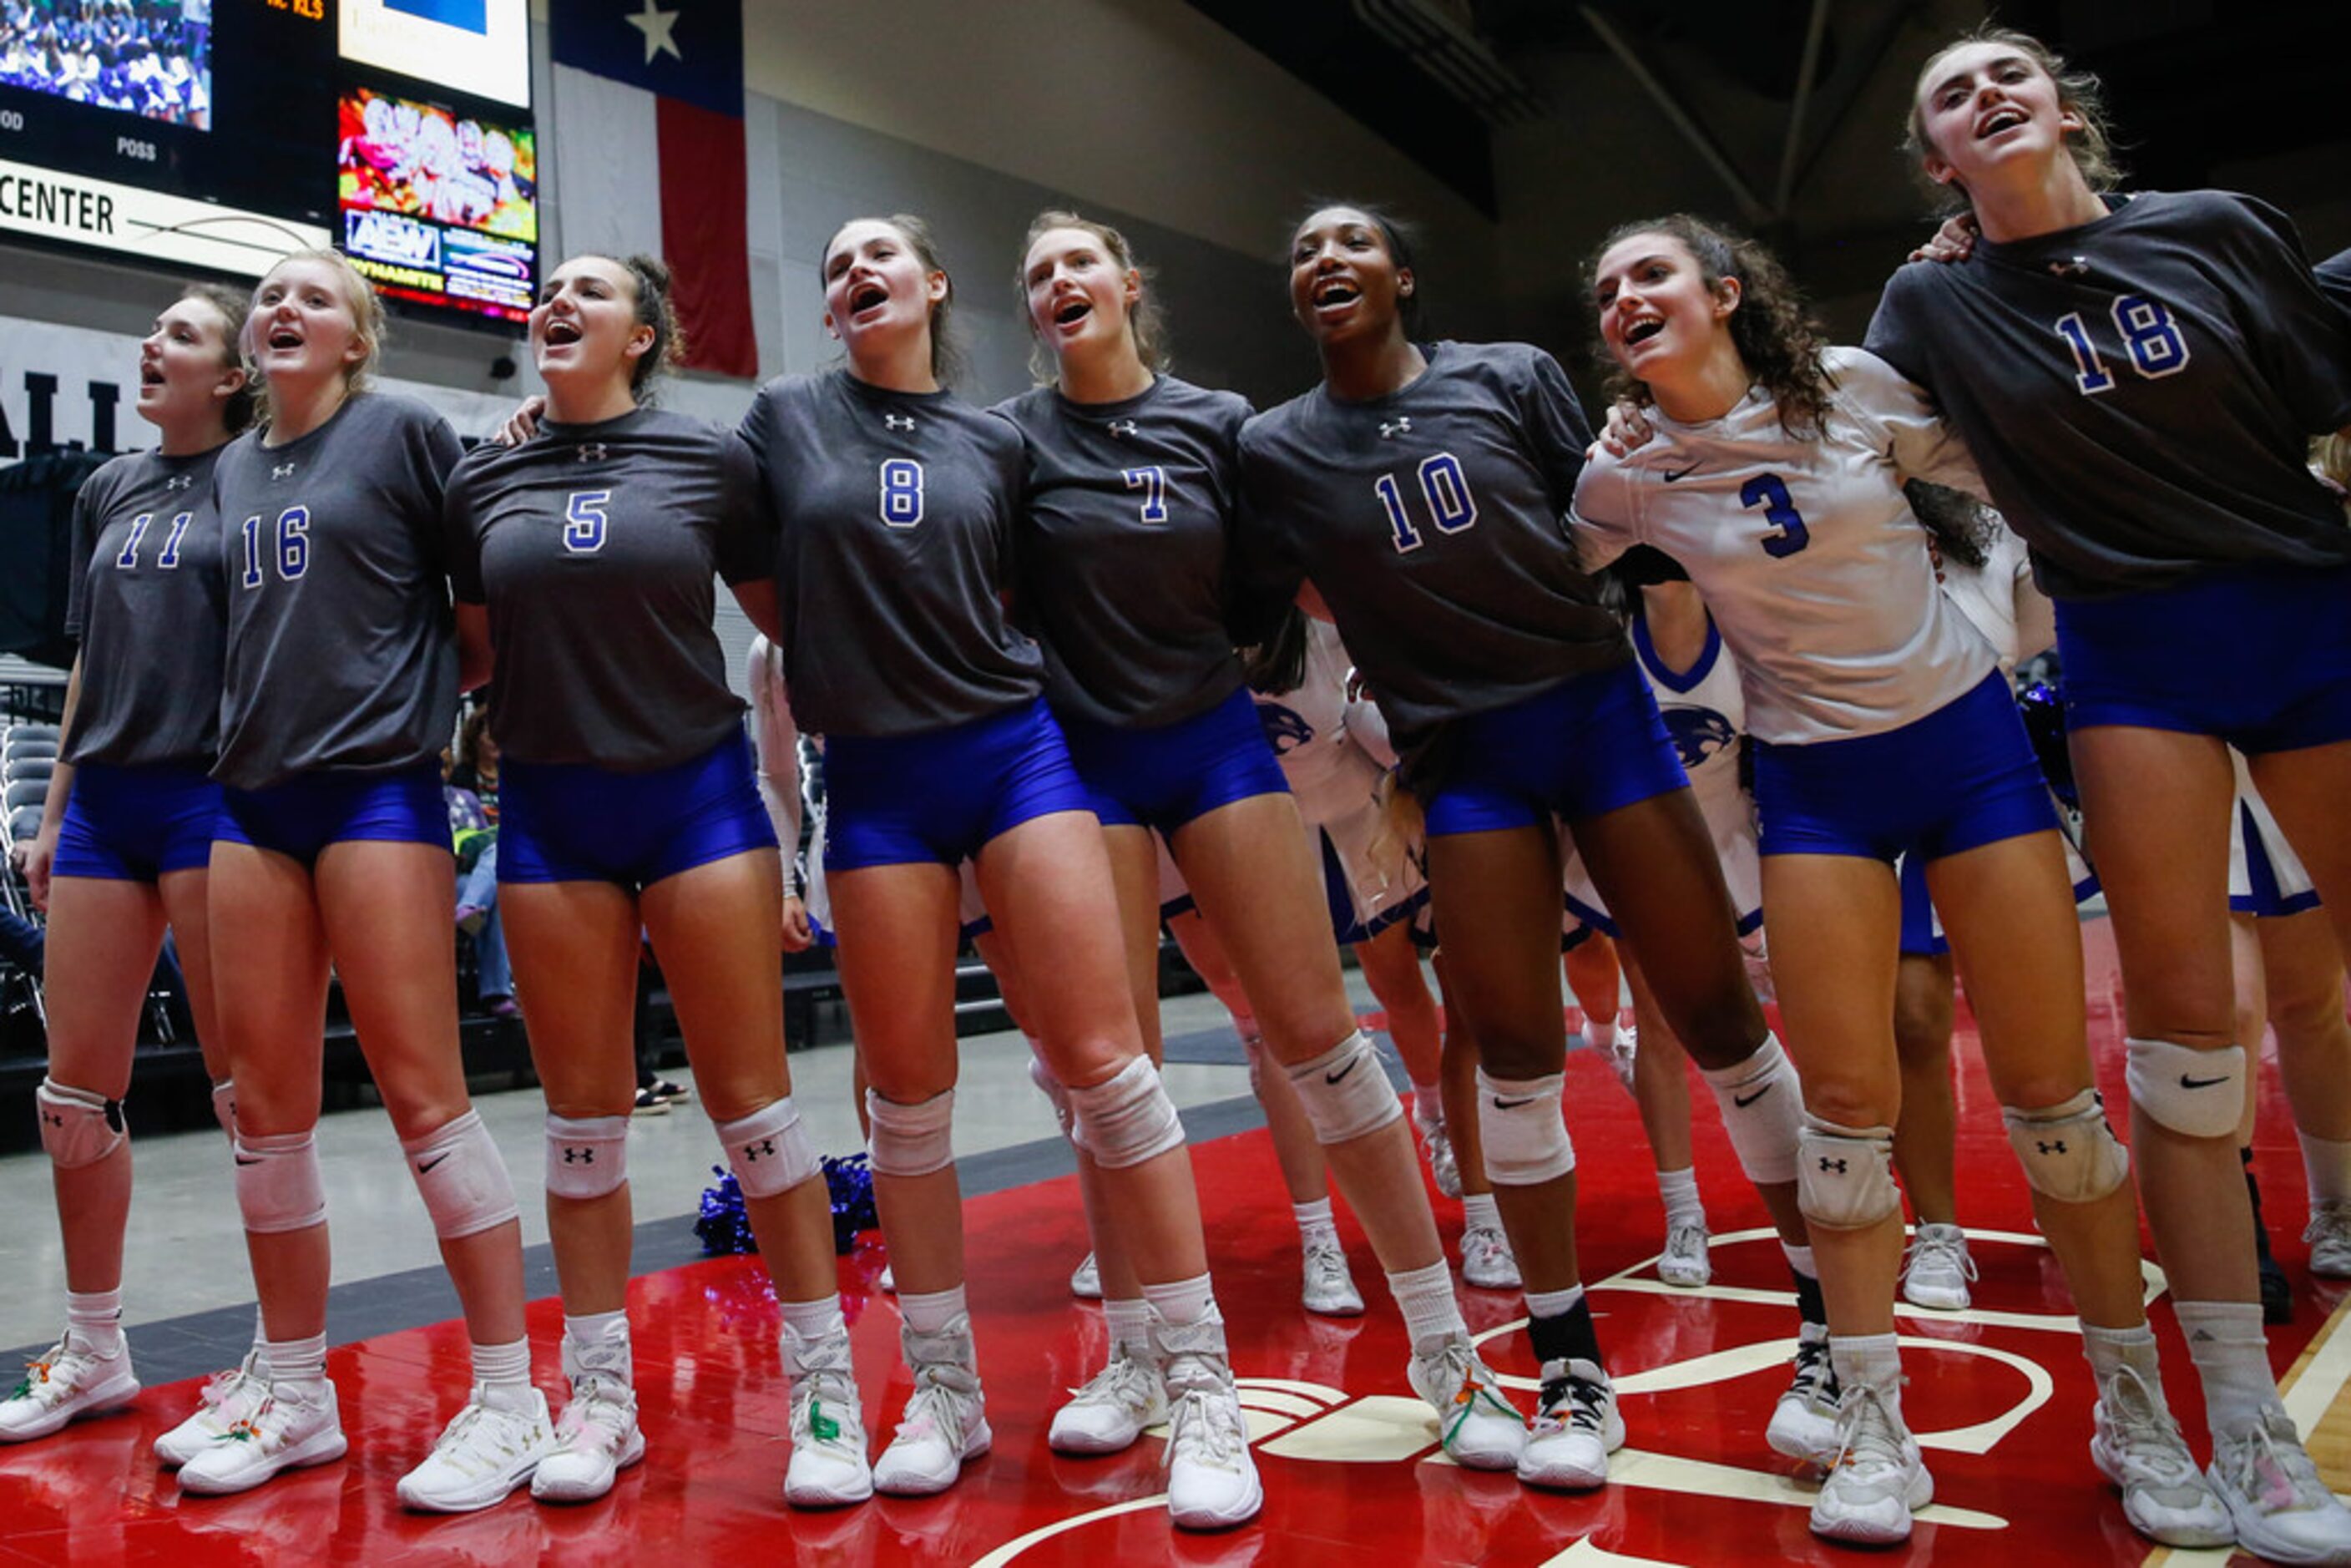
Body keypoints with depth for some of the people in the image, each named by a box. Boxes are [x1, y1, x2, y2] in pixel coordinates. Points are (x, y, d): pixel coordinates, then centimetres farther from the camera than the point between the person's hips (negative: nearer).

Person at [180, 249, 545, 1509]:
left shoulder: (404, 432, -1)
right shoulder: (229, 470, 16)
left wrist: (432, 698, -3)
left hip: (376, 789, -6)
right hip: (253, 799, 6)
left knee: (423, 1095, -8)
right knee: (265, 1106, 8)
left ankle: (507, 1396, 2)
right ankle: (292, 1394, 22)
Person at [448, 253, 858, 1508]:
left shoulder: (709, 461, 0)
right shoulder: (483, 484, 8)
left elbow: (787, 616, 7)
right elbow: (474, 653, 16)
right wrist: (493, 747, 5)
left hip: (697, 794, -3)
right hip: (551, 815, 3)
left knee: (750, 1102, -2)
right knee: (583, 1114, 8)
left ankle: (826, 1387, 9)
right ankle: (598, 1399, 21)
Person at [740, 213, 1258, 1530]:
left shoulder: (998, 443, 10)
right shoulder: (785, 418, 9)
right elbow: (764, 592, 15)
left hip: (1014, 744, 0)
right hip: (877, 776, 0)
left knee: (1102, 1055, -8)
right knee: (909, 1096, 4)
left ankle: (1204, 1387, 1)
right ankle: (945, 1395, 20)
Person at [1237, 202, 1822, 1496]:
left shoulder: (1512, 376, 3)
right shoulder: (1273, 448, 4)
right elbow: (1257, 615, 6)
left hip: (1599, 706, 0)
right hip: (1466, 757, 0)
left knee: (1718, 1015, 2)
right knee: (1512, 1051, -2)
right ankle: (1570, 1369, 14)